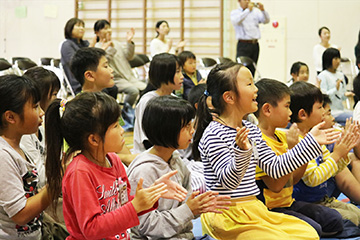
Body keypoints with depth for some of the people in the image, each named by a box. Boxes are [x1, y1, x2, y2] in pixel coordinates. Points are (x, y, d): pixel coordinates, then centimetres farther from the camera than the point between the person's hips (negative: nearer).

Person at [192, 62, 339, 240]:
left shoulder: (251, 130, 11)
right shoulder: (214, 135, -15)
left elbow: (275, 168, 13)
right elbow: (228, 182, -23)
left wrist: (311, 141, 16)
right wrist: (241, 152, -41)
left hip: (253, 208, 8)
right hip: (228, 216, -8)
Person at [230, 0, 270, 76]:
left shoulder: (255, 11, 15)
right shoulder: (235, 12, 5)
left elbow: (266, 21, 3)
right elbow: (236, 21, -17)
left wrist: (263, 10, -15)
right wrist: (248, 10, -22)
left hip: (255, 44, 4)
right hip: (243, 45, -4)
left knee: (252, 70, 4)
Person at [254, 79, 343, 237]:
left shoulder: (282, 136, 10)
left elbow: (292, 180, 12)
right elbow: (275, 185, -24)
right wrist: (291, 149, -25)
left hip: (287, 202, 9)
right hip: (269, 209, -9)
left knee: (335, 220, 4)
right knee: (313, 229, -26)